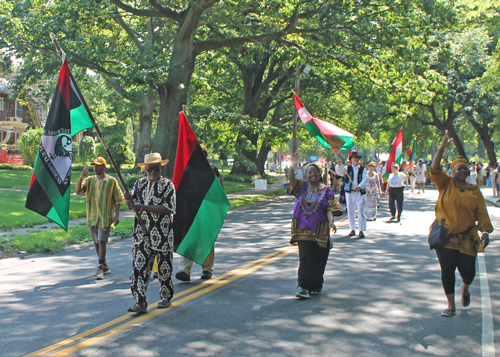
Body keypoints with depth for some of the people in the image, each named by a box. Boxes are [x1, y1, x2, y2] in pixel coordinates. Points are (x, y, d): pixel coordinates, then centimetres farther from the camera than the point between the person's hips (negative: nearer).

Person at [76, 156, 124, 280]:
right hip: (92, 217, 5)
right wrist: (81, 177, -19)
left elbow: (118, 199, 1)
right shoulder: (90, 180, 8)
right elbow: (78, 190, -5)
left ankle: (100, 268, -8)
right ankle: (105, 266, 25)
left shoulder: (111, 181, -2)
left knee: (102, 242, -11)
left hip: (105, 217, -5)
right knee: (96, 243, 12)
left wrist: (117, 214, -7)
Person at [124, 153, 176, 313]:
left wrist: (144, 207, -18)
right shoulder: (139, 184, 11)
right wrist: (129, 200, -11)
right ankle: (140, 302, -5)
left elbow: (168, 208, -15)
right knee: (139, 265, -7)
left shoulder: (168, 185, -3)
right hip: (142, 232, 3)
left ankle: (166, 297, 26)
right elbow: (132, 206, 14)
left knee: (164, 266, 8)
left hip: (163, 232, -3)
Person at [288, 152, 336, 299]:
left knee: (318, 260, 6)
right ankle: (303, 287, -4)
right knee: (305, 259, -3)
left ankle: (316, 285, 22)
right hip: (303, 230, 0)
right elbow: (292, 180, -12)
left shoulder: (326, 190, 2)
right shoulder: (302, 186, 6)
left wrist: (331, 221, -22)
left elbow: (329, 210, -4)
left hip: (320, 230, 0)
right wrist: (293, 166, -29)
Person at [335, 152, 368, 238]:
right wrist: (339, 165, -27)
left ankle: (361, 231, -4)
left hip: (360, 193, -1)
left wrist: (360, 186, -23)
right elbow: (339, 172, -8)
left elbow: (365, 179, -6)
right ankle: (352, 230, 18)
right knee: (350, 212, 7)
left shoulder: (362, 169, 5)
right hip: (349, 193, 2)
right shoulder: (347, 168, 8)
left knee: (360, 211, -7)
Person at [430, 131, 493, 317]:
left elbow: (482, 214, 2)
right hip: (445, 237, -1)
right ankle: (451, 305, 16)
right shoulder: (446, 184, 2)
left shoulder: (474, 191, 5)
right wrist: (441, 148, -19)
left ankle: (465, 288, 39)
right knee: (447, 270, 0)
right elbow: (434, 169, -14)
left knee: (468, 271, 2)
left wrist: (485, 232, -11)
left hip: (467, 239, 1)